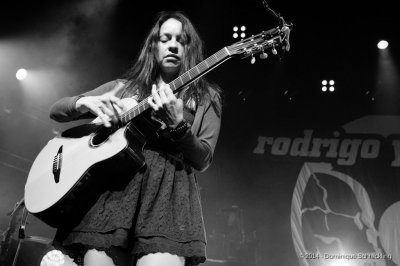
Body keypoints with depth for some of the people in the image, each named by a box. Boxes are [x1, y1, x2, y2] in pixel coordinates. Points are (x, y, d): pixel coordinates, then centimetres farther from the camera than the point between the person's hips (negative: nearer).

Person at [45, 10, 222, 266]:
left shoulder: (207, 97, 17)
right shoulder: (124, 86, 21)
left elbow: (202, 160, 6)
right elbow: (56, 110, 19)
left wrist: (177, 125, -13)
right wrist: (87, 102, -4)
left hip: (168, 187, -1)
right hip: (110, 183, 2)